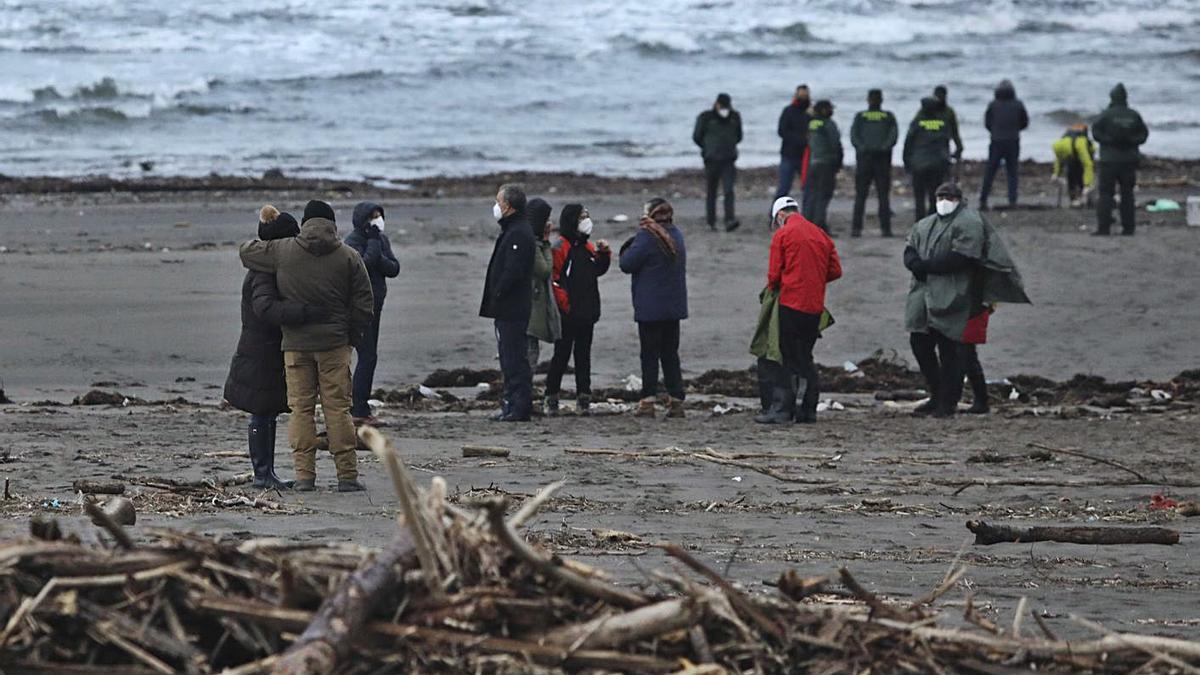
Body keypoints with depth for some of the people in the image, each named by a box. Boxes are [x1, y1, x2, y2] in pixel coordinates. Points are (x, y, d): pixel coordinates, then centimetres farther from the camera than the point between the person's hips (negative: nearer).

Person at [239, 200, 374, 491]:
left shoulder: (282, 251, -2)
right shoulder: (348, 257, -2)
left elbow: (246, 251, 12)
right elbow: (364, 304, 0)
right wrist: (353, 334, 14)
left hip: (295, 344, 0)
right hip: (334, 343, 0)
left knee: (301, 408, 6)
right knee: (338, 407, 3)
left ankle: (304, 474, 2)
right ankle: (347, 475, 2)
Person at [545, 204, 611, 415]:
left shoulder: (588, 247, 13)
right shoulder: (561, 247, -11)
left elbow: (598, 271, 22)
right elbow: (553, 279, -15)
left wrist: (604, 254, 5)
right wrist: (563, 303, -18)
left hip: (587, 312, 7)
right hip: (567, 314, -7)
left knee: (583, 354, 9)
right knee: (562, 354, -2)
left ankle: (583, 395, 12)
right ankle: (552, 396, 5)